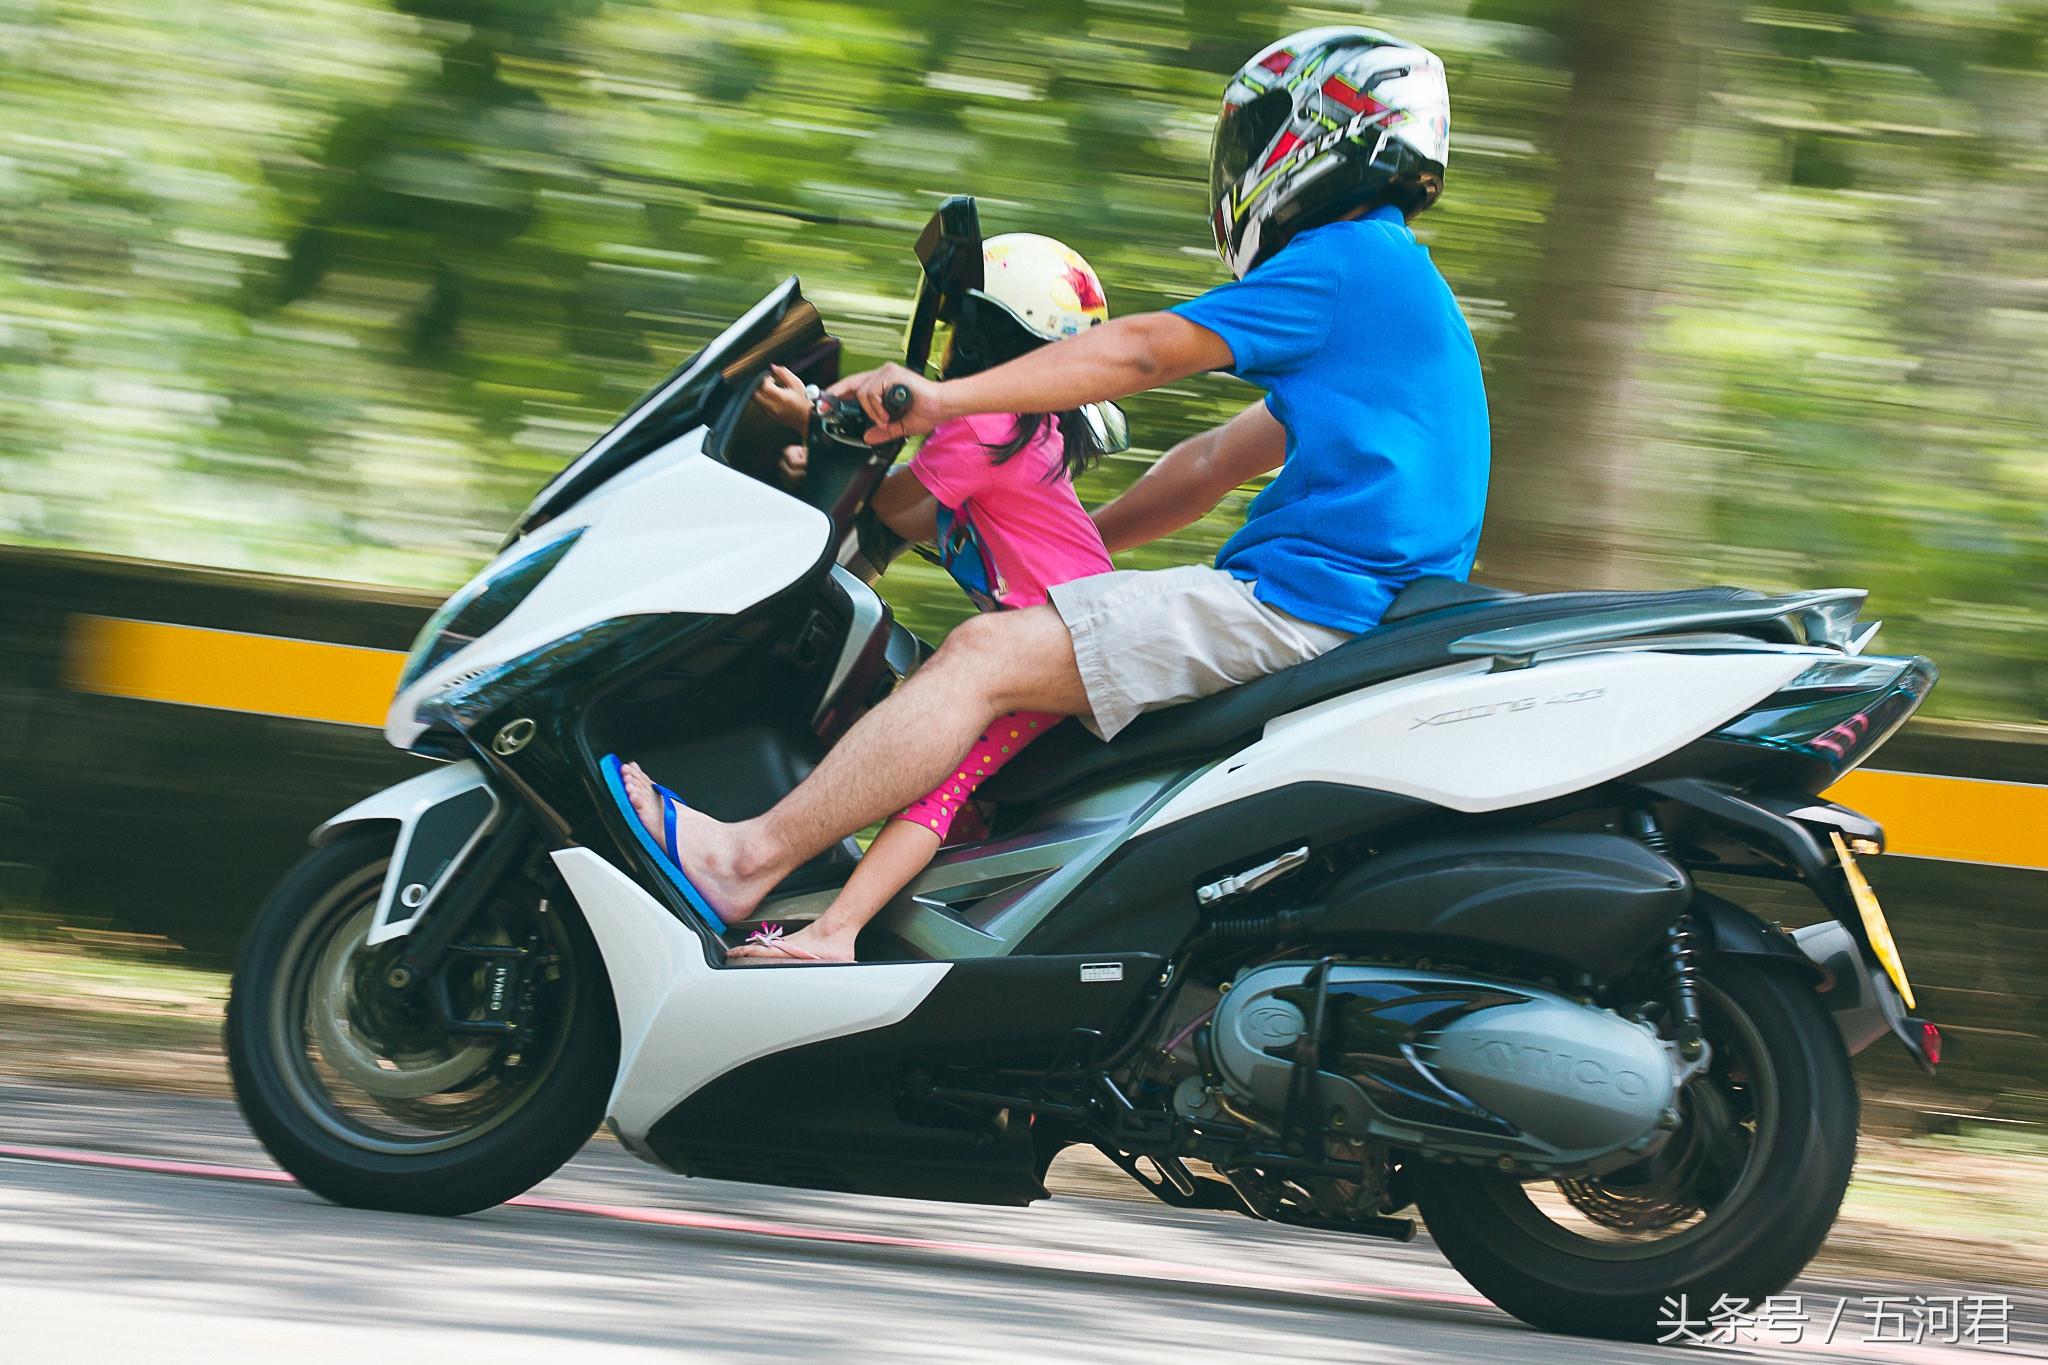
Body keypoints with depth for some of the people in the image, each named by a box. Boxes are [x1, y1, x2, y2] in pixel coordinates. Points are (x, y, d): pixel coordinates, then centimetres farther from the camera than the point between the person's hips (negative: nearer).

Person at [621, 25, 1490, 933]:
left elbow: (1141, 352, -15)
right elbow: (1222, 458, 27)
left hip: (1300, 601, -11)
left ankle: (745, 861, -17)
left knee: (989, 654, -17)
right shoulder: (1398, 282, 24)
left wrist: (945, 398, -16)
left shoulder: (1348, 263, -8)